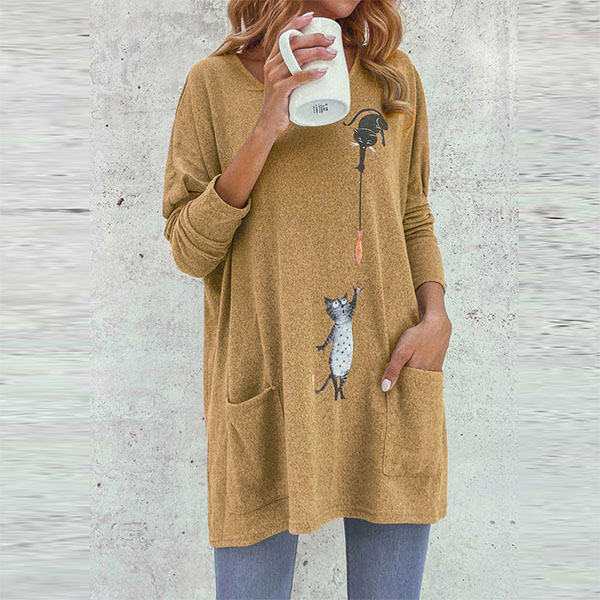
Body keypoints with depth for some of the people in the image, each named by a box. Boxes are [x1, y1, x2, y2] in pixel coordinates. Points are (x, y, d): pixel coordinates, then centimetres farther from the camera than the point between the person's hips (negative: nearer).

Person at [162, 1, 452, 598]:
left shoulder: (395, 77, 10)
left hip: (388, 388, 3)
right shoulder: (215, 82, 2)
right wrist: (264, 131, -14)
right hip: (265, 396, -2)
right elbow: (189, 251, -3)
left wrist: (434, 315, -3)